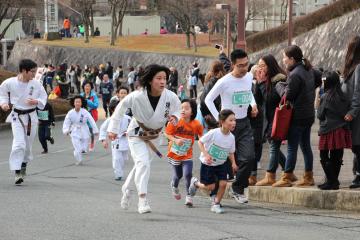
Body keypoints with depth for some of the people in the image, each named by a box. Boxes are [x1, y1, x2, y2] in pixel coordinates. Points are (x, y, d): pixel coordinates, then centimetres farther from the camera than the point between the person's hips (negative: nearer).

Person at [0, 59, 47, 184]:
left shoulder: (36, 84, -8)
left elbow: (44, 97, 4)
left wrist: (37, 101, -16)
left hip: (31, 117, 3)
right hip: (17, 117, -3)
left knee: (28, 145, 14)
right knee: (19, 144, -16)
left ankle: (24, 164, 42)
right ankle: (17, 172, -12)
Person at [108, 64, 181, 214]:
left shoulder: (171, 97, -21)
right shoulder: (137, 96, -28)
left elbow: (177, 111, -2)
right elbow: (121, 108, -13)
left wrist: (174, 117, -27)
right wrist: (113, 129, -11)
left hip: (154, 136, 4)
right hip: (136, 134, -4)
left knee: (140, 165, 17)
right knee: (143, 163, -21)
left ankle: (126, 189, 42)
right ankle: (142, 200, -20)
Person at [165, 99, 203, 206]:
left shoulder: (196, 124, -14)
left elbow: (201, 136, 1)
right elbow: (167, 133, -11)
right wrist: (175, 140, -27)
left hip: (187, 155, 0)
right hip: (174, 153, 0)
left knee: (188, 174, -16)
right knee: (177, 175, 15)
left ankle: (189, 196, 2)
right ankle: (174, 186, 51)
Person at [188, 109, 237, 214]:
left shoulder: (231, 137, -8)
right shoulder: (213, 133, -24)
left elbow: (231, 152, 6)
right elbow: (200, 142, -13)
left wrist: (233, 163, -11)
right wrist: (206, 155, -25)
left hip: (221, 164, 4)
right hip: (208, 163, -4)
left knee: (223, 183, -12)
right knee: (210, 187, 2)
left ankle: (216, 204, 8)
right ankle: (195, 182, 34)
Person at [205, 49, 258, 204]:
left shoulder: (249, 77, 3)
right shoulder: (224, 82, -15)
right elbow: (208, 99, -7)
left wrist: (253, 104, 5)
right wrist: (218, 118, -14)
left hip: (244, 123, 5)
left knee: (249, 157, -9)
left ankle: (238, 188, 8)